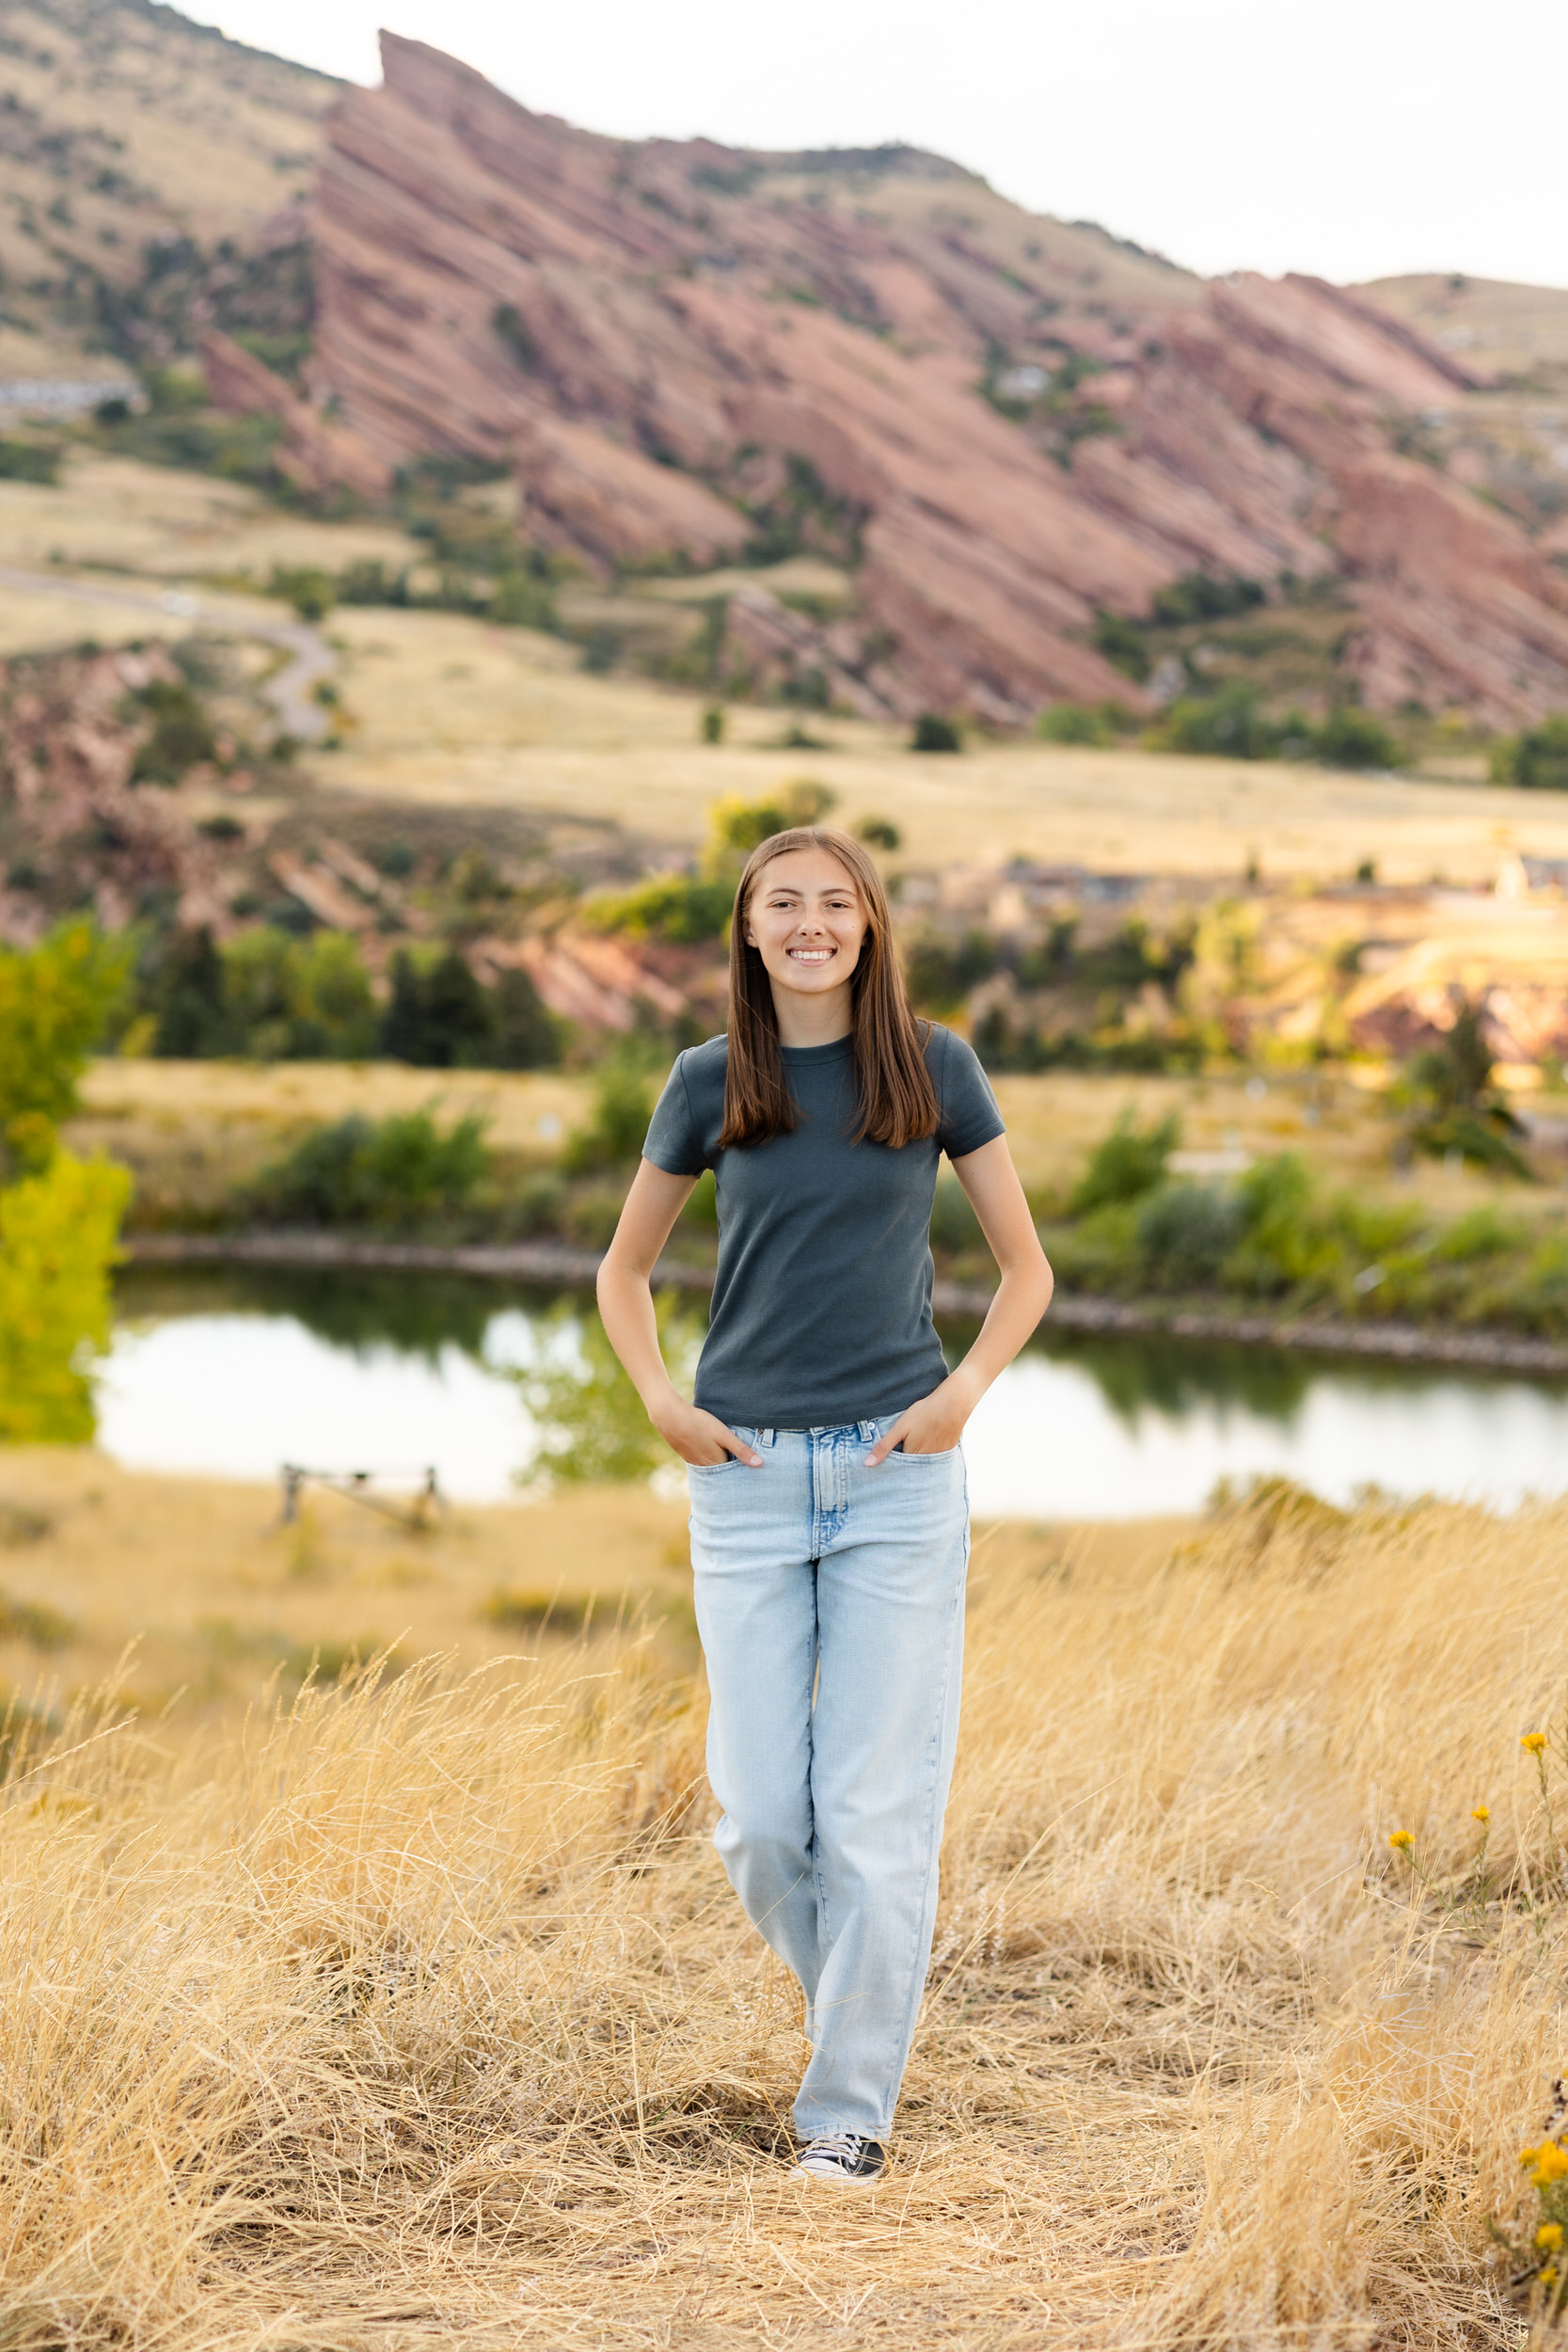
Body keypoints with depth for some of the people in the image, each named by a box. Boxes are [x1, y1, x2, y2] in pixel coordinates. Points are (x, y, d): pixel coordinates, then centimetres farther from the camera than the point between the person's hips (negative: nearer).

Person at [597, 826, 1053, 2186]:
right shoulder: (710, 1083, 5)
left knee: (878, 1808, -3)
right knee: (760, 1816, 0)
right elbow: (625, 1272, 17)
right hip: (750, 1476, 1)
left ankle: (852, 2104, 8)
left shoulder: (932, 1067, 2)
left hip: (898, 1476, -1)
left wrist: (967, 1389, -6)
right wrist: (658, 1400, 1)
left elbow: (1026, 1268, 9)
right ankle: (849, 1997, 29)